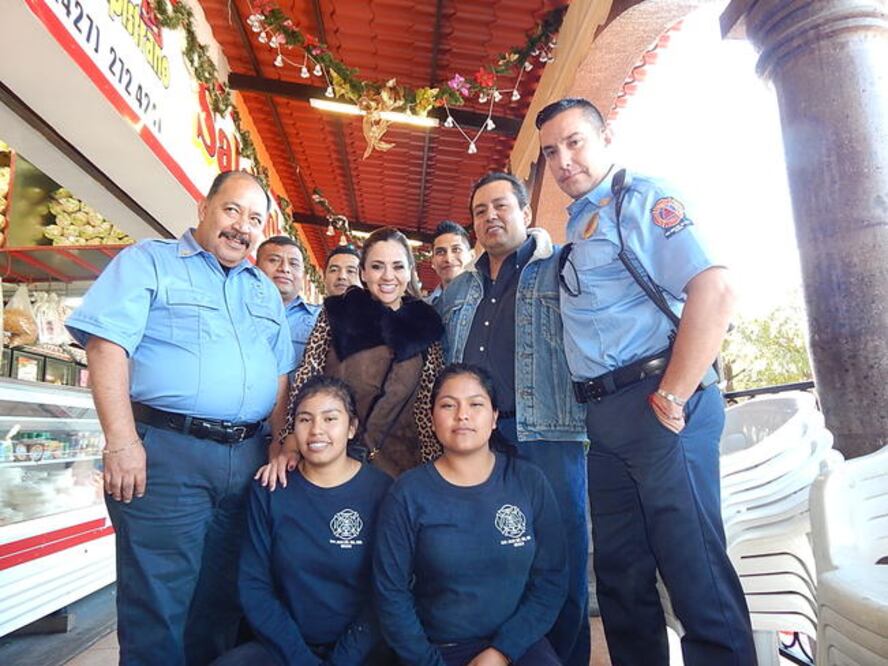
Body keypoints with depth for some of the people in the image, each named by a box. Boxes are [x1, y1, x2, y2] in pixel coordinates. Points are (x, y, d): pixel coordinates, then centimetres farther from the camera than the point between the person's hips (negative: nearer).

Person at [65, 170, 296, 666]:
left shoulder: (265, 290, 18)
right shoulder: (149, 262, 3)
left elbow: (281, 374, 16)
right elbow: (106, 344, -8)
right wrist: (122, 441, -17)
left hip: (248, 457, 5)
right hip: (165, 450, -5)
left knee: (221, 597, 16)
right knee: (159, 600, 3)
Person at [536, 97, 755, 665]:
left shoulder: (642, 200, -4)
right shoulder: (578, 226, 20)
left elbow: (714, 290, -18)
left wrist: (671, 399, -19)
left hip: (655, 403, -8)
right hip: (604, 416, 9)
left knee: (695, 571, -2)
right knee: (621, 572, 16)